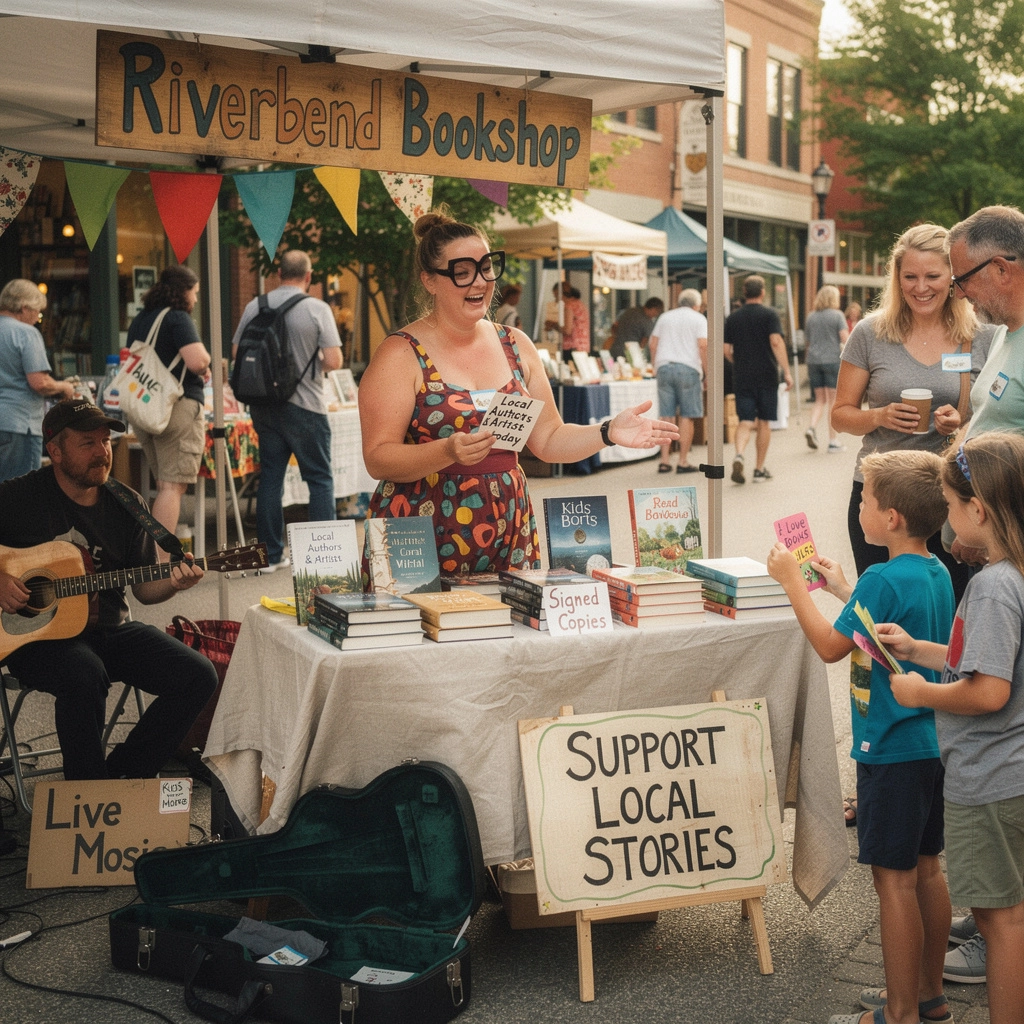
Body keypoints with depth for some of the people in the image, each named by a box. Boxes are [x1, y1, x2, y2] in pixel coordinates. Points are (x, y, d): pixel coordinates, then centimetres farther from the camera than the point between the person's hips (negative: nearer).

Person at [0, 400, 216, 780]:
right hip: (37, 634, -5)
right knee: (85, 675, -37)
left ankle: (121, 773, 1)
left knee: (198, 674, -12)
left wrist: (171, 582, -14)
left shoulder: (128, 506, 5)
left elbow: (144, 590, 8)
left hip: (110, 629, 5)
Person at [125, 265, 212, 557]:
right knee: (173, 486, -9)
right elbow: (197, 361, -22)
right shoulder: (178, 318, -10)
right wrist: (205, 367, 2)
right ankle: (161, 561, -14)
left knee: (165, 484, 17)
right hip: (178, 406, -8)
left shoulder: (139, 320, 16)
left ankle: (164, 552, 21)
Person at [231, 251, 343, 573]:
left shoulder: (254, 307, 1)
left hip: (263, 407, 4)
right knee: (319, 478, 5)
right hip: (305, 406, -4)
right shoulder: (317, 309, -10)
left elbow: (236, 352, 6)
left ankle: (270, 554, 14)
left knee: (270, 476, 10)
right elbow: (334, 361, -14)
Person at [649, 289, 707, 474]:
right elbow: (703, 345, -7)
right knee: (686, 417, 0)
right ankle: (683, 461, 0)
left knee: (667, 417, 5)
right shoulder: (698, 319, 4)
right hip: (688, 368, -4)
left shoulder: (665, 317, 17)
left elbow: (653, 344, 13)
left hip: (664, 367, 4)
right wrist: (707, 372, -3)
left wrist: (656, 368, 19)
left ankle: (664, 461, 2)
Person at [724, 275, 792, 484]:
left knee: (746, 421, 2)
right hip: (766, 376, -2)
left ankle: (739, 455, -25)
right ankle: (760, 469, 12)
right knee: (764, 422, 8)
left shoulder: (732, 318, 7)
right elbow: (776, 342, -16)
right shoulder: (769, 314, -4)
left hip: (742, 377, 2)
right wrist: (786, 371, -15)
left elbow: (726, 350, 7)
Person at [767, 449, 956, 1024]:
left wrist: (793, 582, -5)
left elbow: (831, 647, -13)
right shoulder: (937, 572, 6)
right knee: (928, 869, 17)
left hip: (892, 750, -9)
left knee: (894, 878, -1)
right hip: (934, 742, 9)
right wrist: (844, 590, 22)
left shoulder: (884, 579, -20)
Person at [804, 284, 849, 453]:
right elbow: (845, 338, -12)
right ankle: (833, 440, 3)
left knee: (820, 399, 14)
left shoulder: (811, 317, 11)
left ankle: (812, 427, -11)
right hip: (832, 360, -4)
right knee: (833, 401, 1)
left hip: (813, 361, 4)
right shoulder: (837, 315, -4)